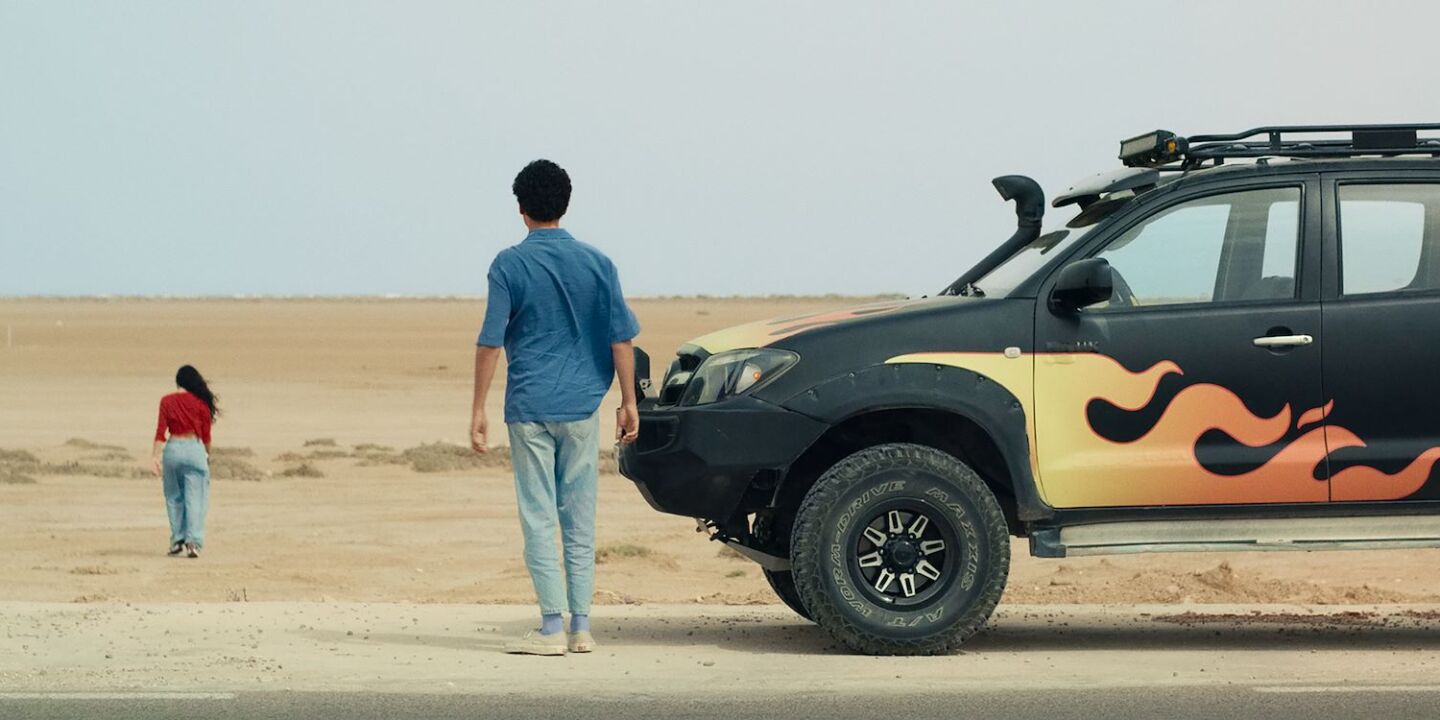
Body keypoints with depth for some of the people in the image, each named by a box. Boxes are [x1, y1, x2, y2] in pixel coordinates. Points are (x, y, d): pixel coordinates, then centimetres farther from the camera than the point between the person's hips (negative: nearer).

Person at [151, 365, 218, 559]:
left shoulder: (167, 402, 3)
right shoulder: (201, 403, 1)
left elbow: (160, 432, -3)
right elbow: (206, 435, 4)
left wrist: (157, 456, -5)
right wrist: (208, 454, 19)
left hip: (172, 448, 1)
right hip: (195, 448, -1)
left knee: (174, 497, 16)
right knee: (195, 498, -2)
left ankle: (177, 540, 17)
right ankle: (193, 541, -14)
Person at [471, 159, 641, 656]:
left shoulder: (510, 265, -5)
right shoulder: (596, 264, 3)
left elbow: (490, 342, -8)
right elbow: (621, 338, 2)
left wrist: (479, 409, -3)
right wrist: (628, 401, 9)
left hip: (529, 406, -3)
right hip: (581, 406, 3)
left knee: (539, 518, -1)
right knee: (579, 520, 9)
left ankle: (552, 628, -4)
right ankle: (581, 626, 8)